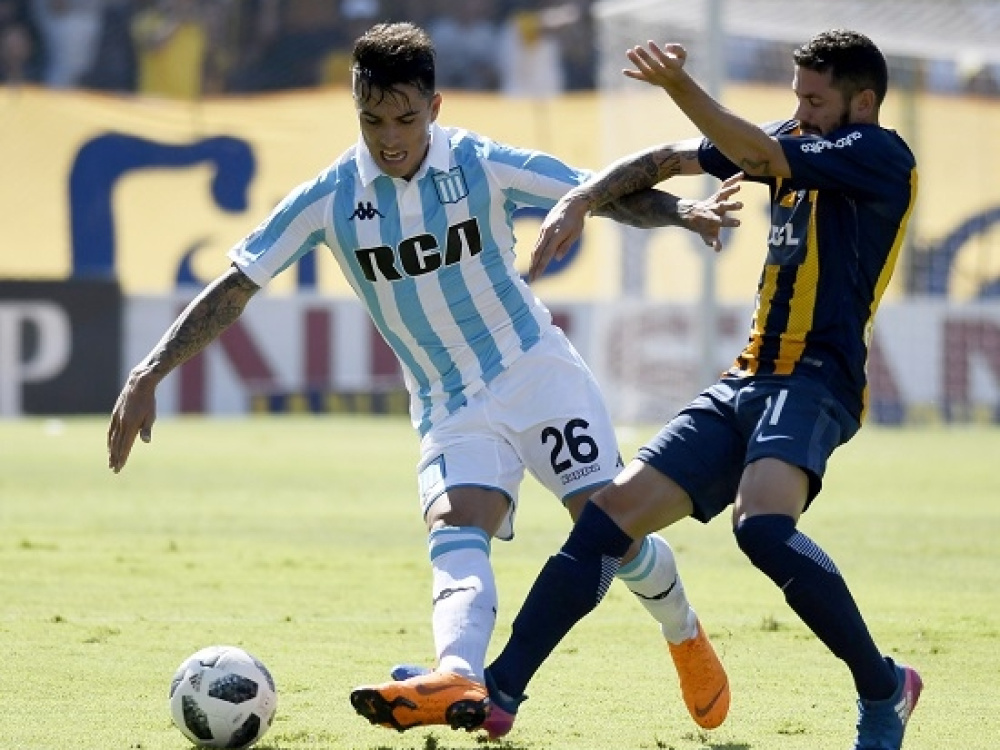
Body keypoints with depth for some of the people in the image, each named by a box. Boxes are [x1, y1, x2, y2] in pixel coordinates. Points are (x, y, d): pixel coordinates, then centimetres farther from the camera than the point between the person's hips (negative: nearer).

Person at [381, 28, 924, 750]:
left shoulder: (882, 156, -6)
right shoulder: (797, 142, 17)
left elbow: (760, 155, -20)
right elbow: (671, 159, 21)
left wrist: (681, 86, -31)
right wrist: (582, 199, 7)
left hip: (815, 380, -8)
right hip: (746, 383, 8)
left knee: (762, 524, -34)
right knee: (611, 513, 0)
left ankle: (884, 689, -18)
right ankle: (498, 689, 2)